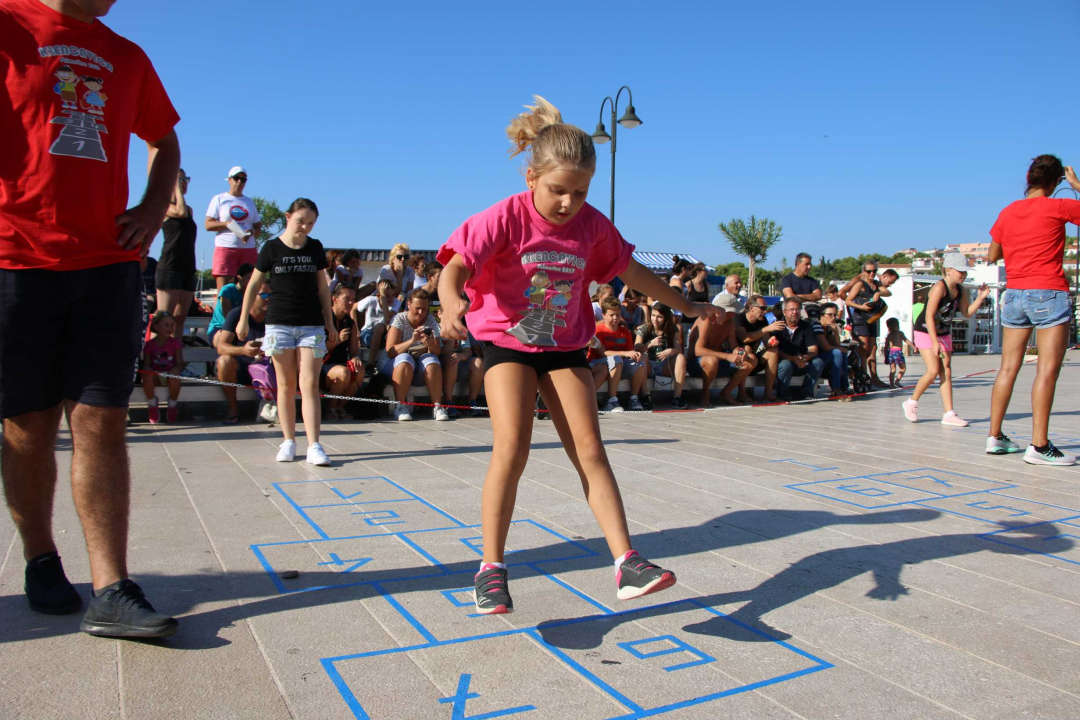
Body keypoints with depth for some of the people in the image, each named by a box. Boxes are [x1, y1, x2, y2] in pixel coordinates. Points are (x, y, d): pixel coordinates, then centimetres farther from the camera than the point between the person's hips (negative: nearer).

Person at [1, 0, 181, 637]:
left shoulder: (127, 57, 17)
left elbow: (166, 141, 27)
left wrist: (155, 207, 10)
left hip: (109, 262, 3)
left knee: (102, 424, -3)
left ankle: (112, 592, -3)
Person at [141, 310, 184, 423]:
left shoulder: (175, 342, 1)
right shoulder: (149, 344, 1)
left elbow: (180, 363, -5)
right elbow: (146, 364, -3)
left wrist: (175, 370, -29)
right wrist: (147, 369, -29)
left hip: (169, 376, 0)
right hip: (155, 376, 1)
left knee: (175, 378, -36)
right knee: (147, 376, -35)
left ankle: (172, 406, -10)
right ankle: (152, 405, -10)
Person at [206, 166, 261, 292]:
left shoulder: (250, 202, 19)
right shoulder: (219, 199, 9)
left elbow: (258, 227, 16)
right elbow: (208, 224, 2)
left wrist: (252, 232, -7)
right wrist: (227, 224, -14)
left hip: (249, 249, 3)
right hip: (225, 248, -3)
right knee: (223, 291, -9)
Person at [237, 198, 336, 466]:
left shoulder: (316, 248, 7)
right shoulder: (272, 247, 1)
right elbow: (254, 284, 8)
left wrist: (330, 323, 14)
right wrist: (243, 319, 7)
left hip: (312, 323, 1)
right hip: (279, 323, -1)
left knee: (309, 384, -6)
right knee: (286, 384, 4)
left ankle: (314, 445, -9)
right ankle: (288, 441, 13)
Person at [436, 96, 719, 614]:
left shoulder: (592, 225, -3)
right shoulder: (506, 218, -16)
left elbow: (632, 271, 12)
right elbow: (455, 267, -27)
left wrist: (685, 306, 21)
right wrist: (451, 302, -51)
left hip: (565, 347, 3)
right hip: (506, 342, -3)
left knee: (589, 449, -4)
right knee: (512, 446, -18)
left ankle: (627, 565, -4)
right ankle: (492, 568, -5)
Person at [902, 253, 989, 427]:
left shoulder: (960, 291, 2)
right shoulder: (939, 287, -21)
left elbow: (967, 313, 9)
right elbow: (929, 316, -25)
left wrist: (980, 298, -7)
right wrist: (935, 342, -29)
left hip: (944, 333, 7)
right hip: (925, 332, -7)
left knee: (947, 372, 1)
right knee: (934, 371, -16)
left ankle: (949, 414, 1)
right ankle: (912, 402, 5)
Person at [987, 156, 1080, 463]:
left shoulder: (1007, 212, 9)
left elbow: (992, 255, 17)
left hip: (1014, 295, 6)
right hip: (1049, 294, -6)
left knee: (1008, 368, 9)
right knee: (1047, 369, -7)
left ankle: (995, 437, 12)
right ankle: (1039, 446, -9)